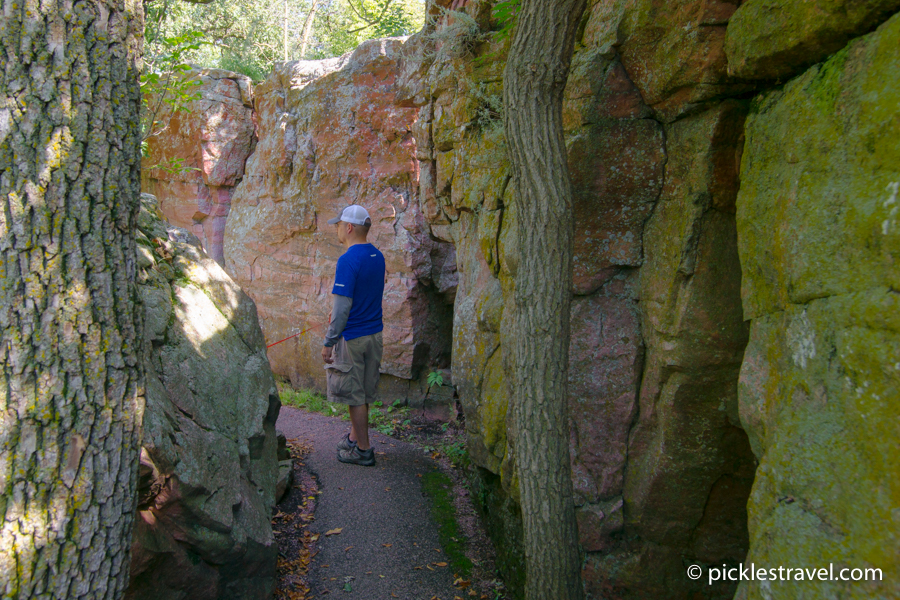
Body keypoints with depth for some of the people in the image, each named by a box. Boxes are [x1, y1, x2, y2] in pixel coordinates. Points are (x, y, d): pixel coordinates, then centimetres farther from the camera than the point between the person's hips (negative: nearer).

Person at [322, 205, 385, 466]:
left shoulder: (348, 260, -20)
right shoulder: (377, 256, 5)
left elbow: (343, 307, -22)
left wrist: (328, 342, -16)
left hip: (352, 337, -8)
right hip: (374, 333, 8)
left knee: (354, 395, 4)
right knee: (364, 392, 19)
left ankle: (363, 450, 12)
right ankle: (354, 437, 33)